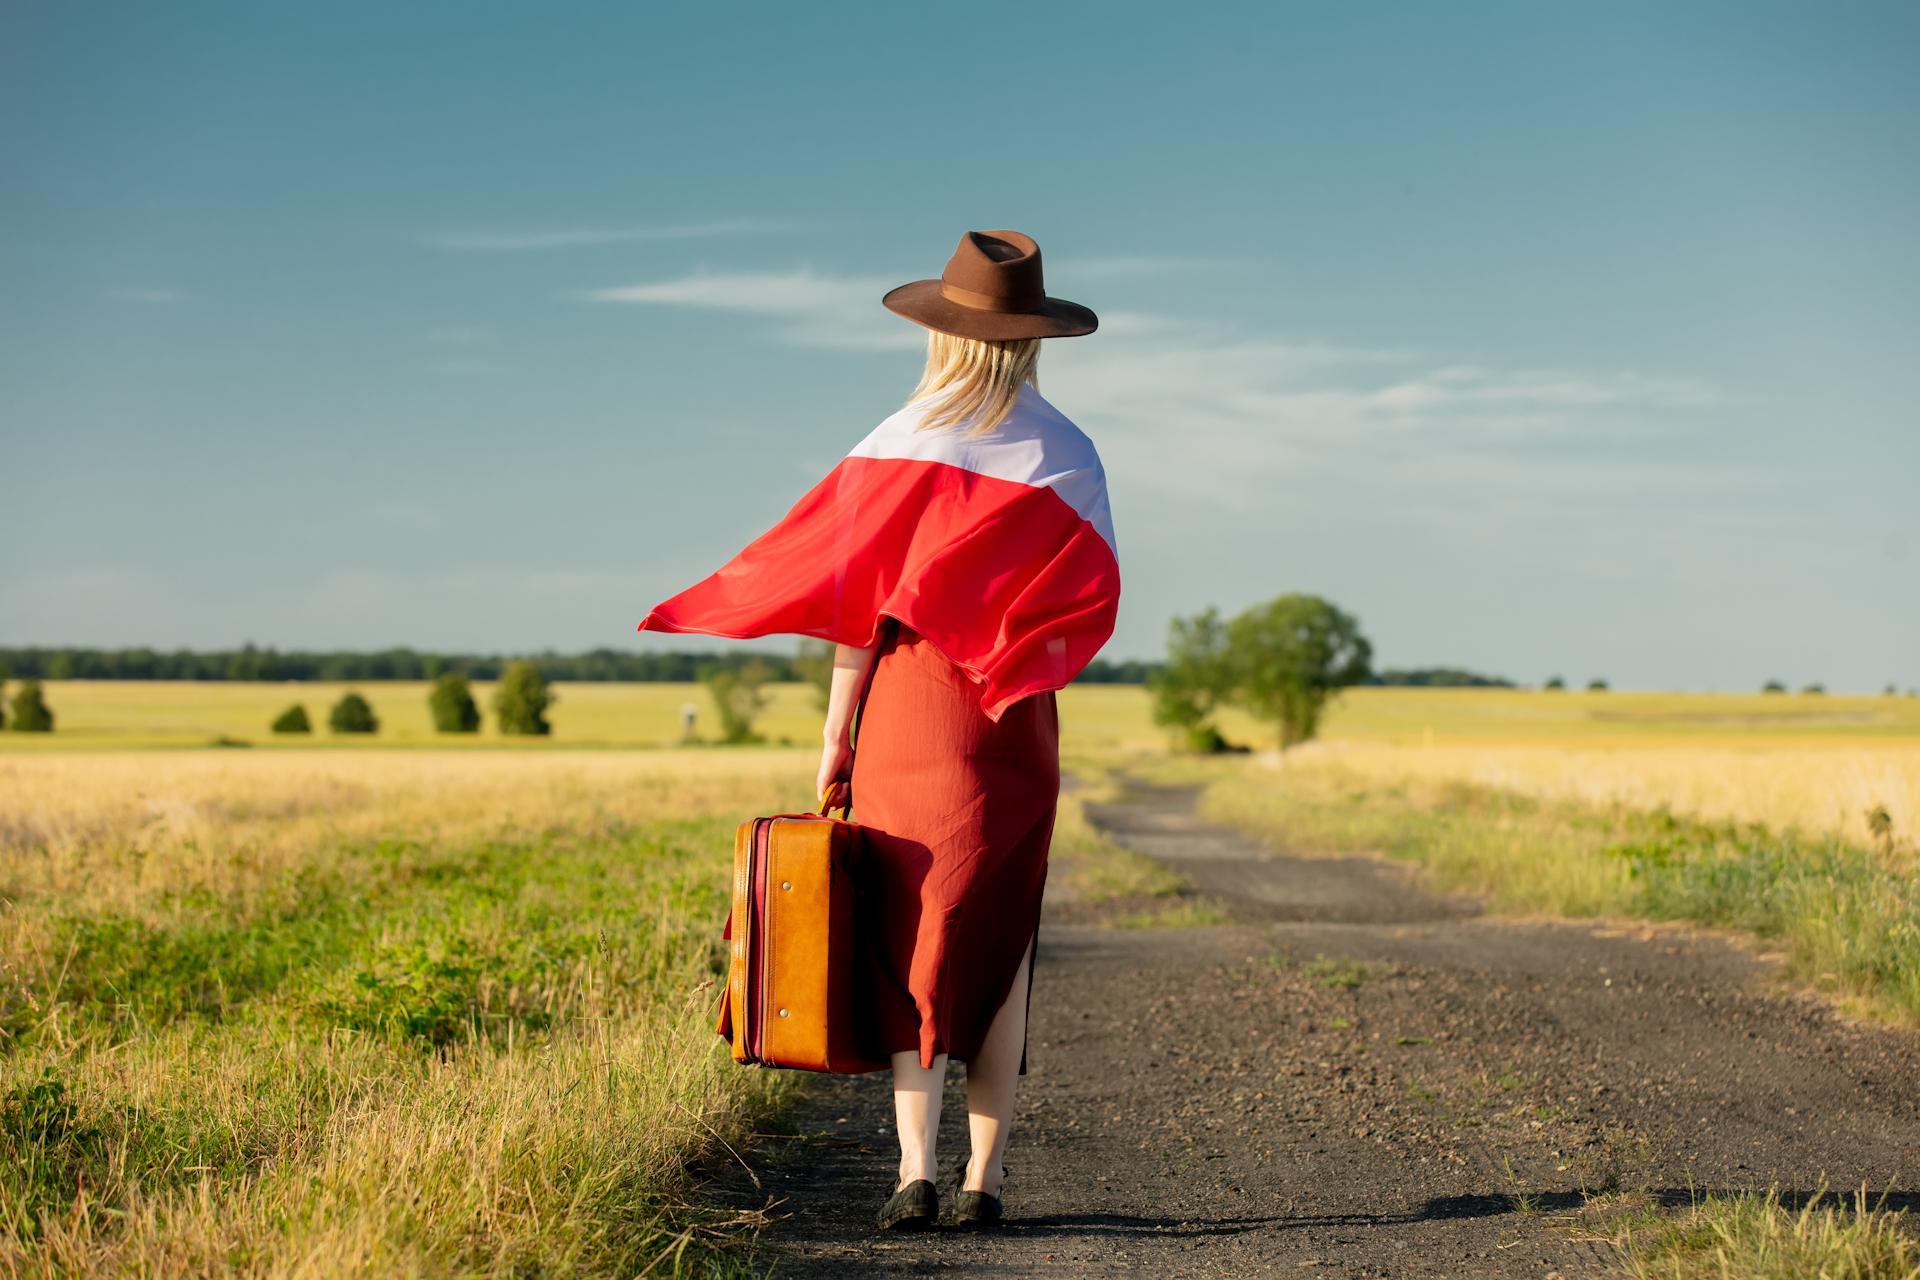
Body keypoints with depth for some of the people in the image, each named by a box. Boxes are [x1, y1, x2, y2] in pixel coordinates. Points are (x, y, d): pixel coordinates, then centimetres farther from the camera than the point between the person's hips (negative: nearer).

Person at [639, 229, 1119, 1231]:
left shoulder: (898, 446, -2)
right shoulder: (1067, 455, 2)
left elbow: (859, 600, -5)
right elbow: (1088, 608, -1)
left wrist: (835, 735, -1)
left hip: (906, 703, -1)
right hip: (1016, 722, 1)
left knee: (905, 940, 4)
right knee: (999, 943, 8)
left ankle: (915, 1169, -4)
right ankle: (986, 1175, 9)